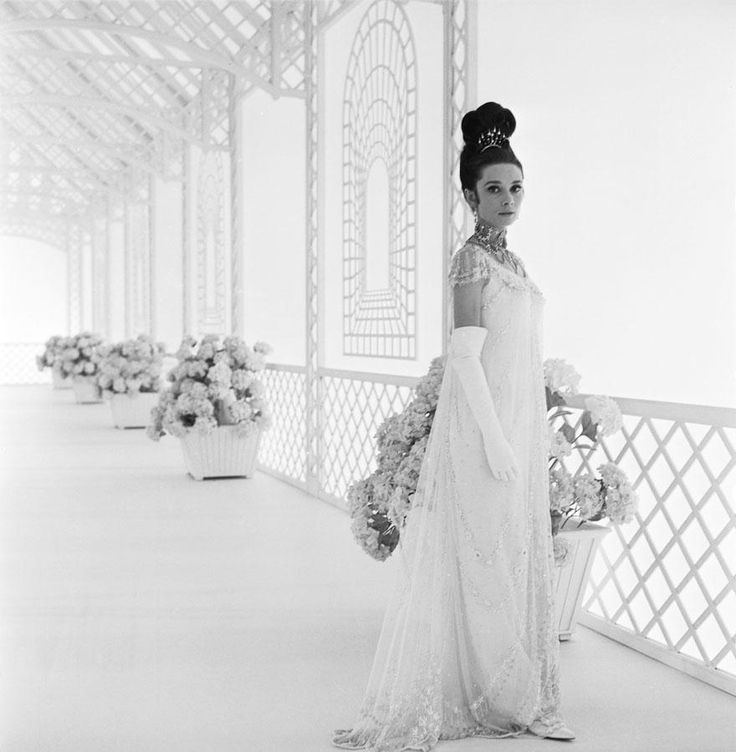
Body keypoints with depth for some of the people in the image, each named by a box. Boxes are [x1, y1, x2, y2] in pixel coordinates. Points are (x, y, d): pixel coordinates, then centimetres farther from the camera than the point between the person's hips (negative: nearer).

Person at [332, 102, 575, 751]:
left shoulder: (508, 259, 15)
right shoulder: (472, 258, -11)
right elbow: (464, 355, -18)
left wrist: (531, 439, 19)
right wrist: (495, 441, -21)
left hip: (518, 424, 9)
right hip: (484, 425, -9)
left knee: (518, 558, 13)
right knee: (483, 560, -3)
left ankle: (514, 698, 23)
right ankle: (484, 698, 7)